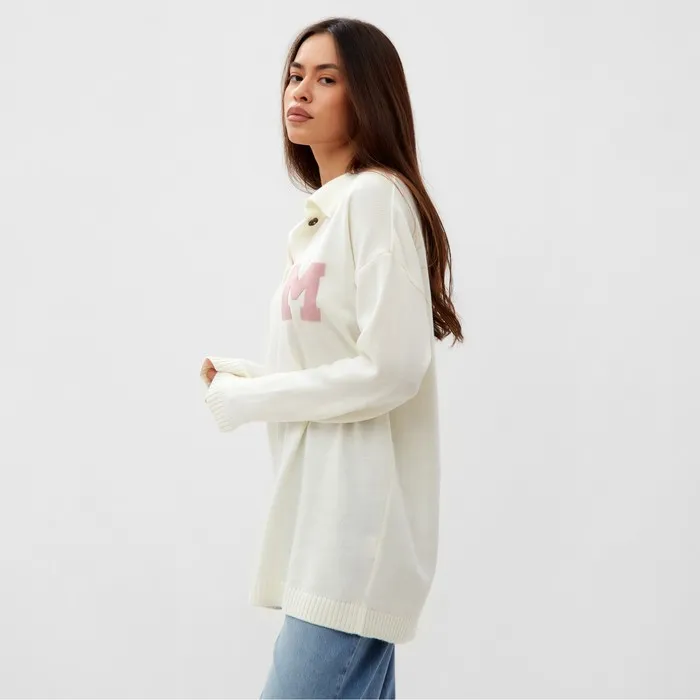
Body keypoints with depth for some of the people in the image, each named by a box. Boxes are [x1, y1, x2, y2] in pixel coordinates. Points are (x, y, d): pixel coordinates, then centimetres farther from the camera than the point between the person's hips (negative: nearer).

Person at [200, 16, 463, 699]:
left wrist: (245, 399, -11)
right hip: (324, 514, 9)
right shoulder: (326, 210, 16)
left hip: (358, 513, -9)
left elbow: (391, 368, -19)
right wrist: (247, 375, 6)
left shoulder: (376, 196, -11)